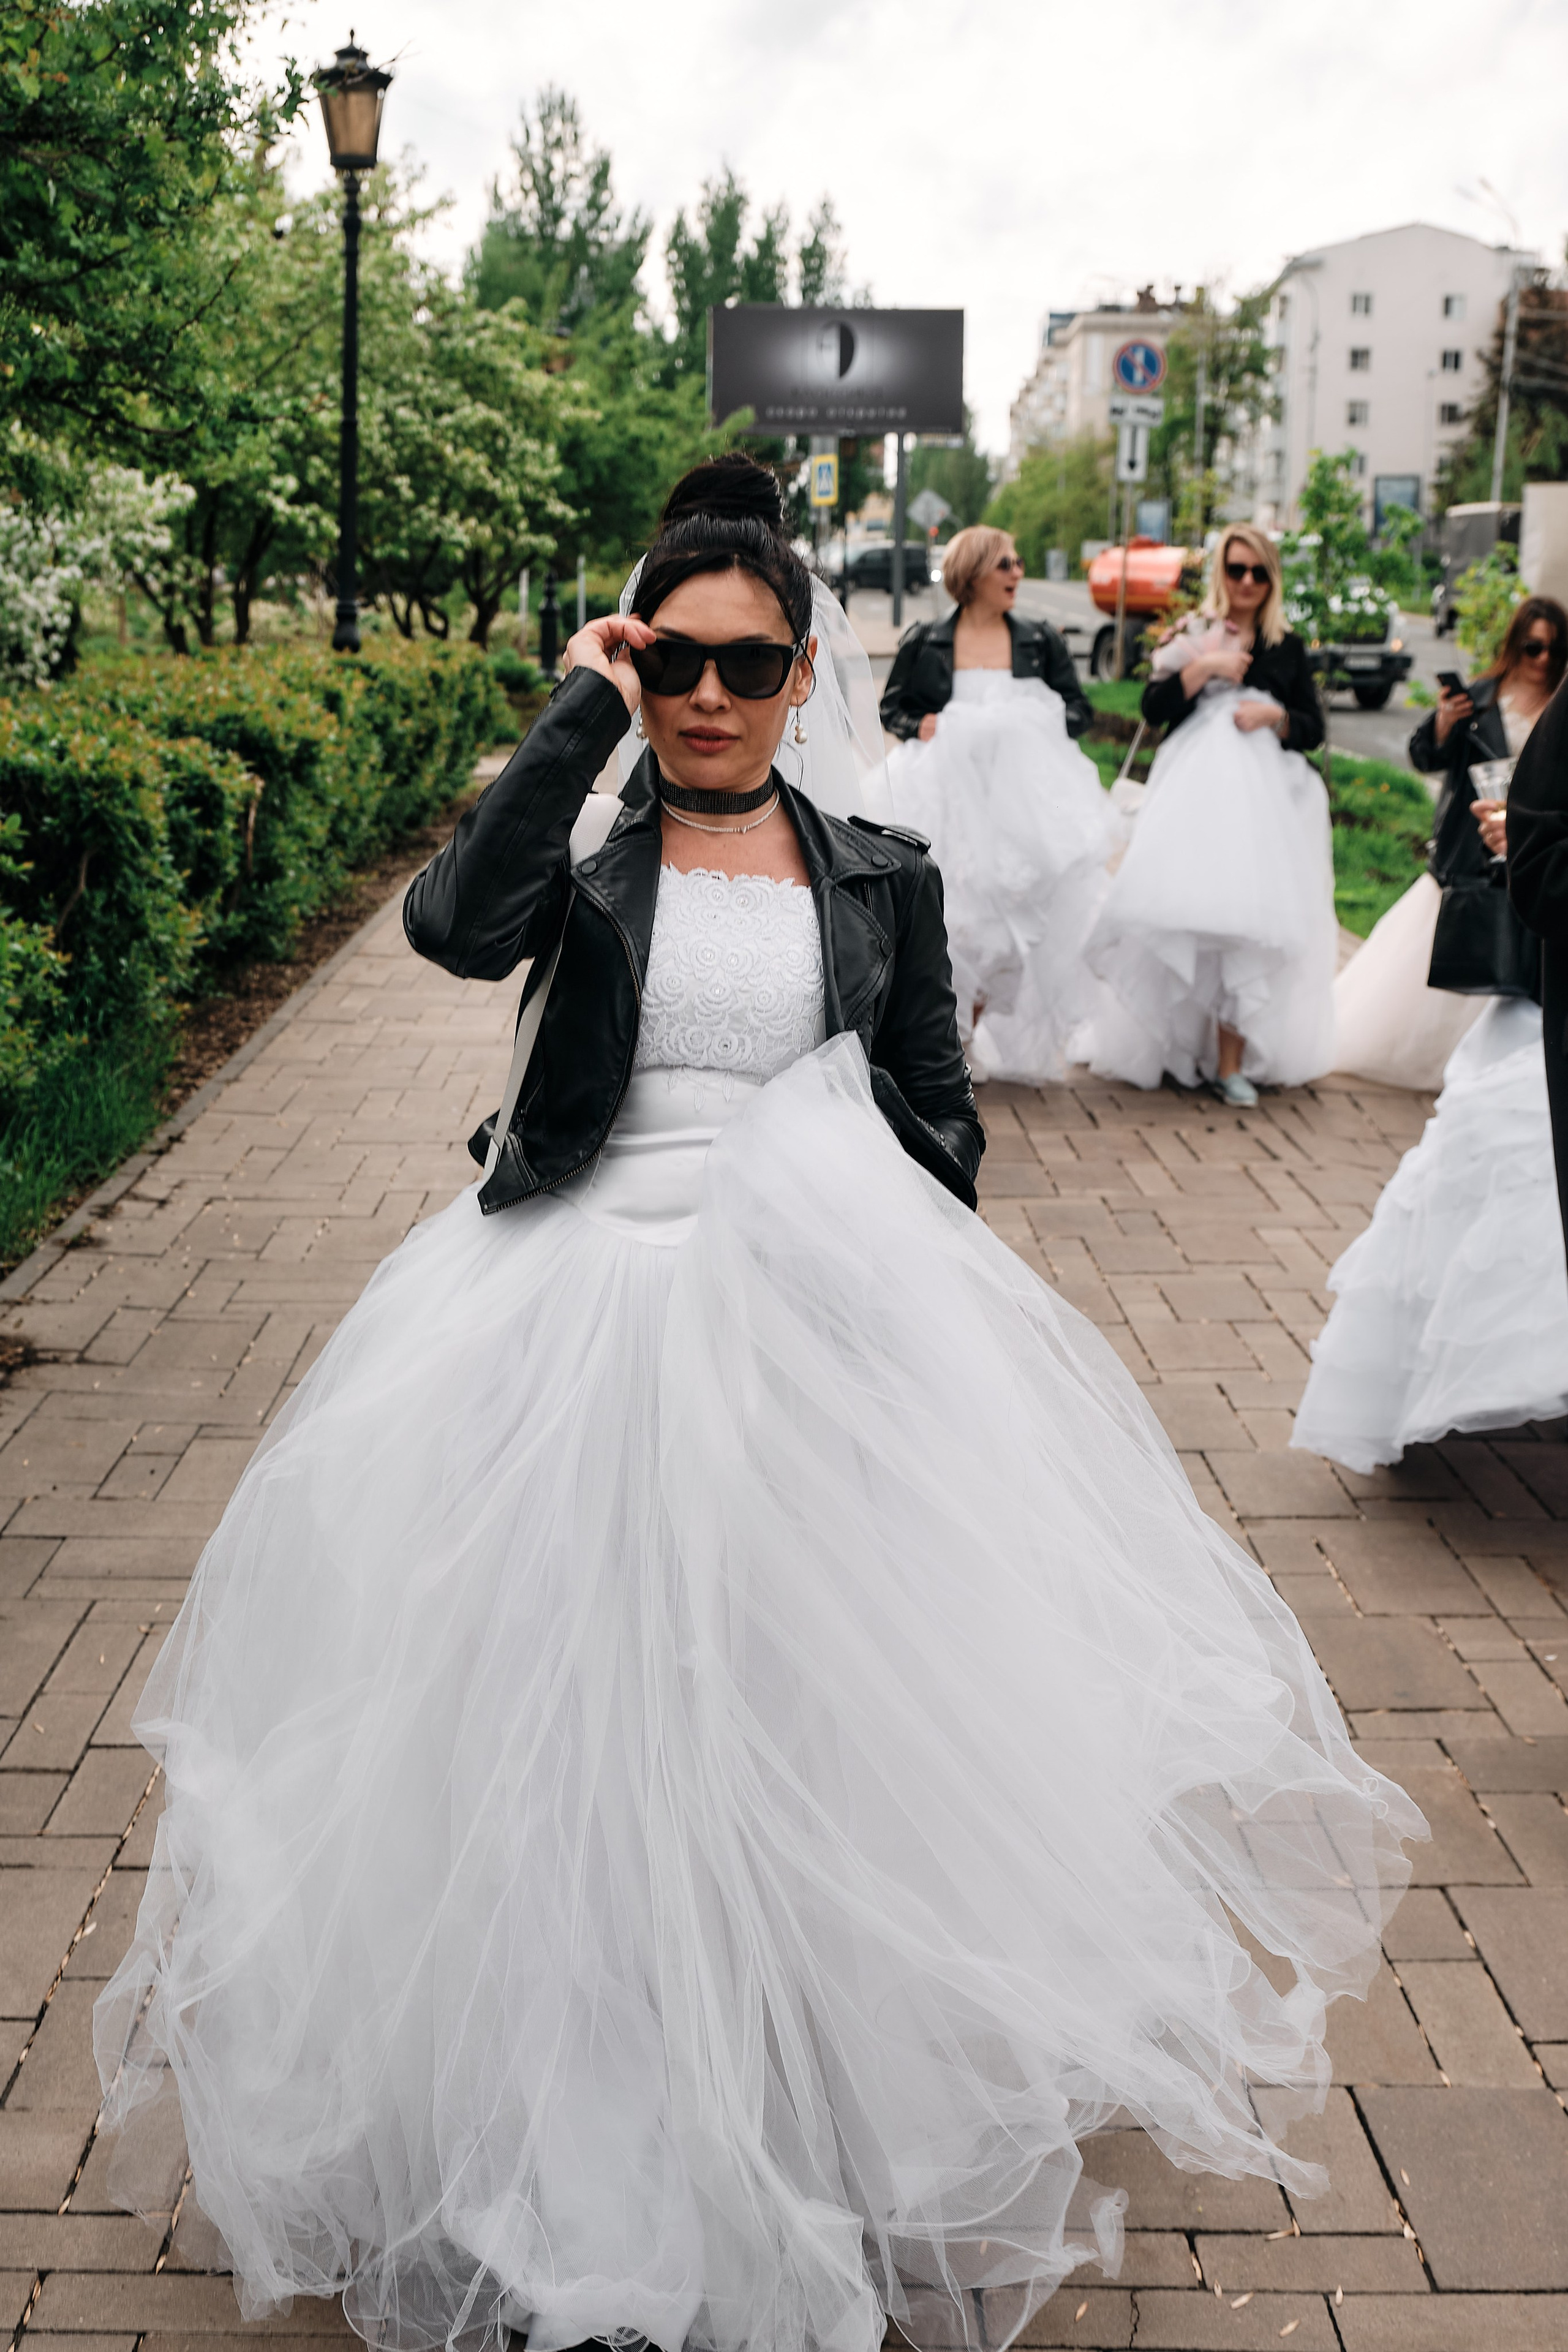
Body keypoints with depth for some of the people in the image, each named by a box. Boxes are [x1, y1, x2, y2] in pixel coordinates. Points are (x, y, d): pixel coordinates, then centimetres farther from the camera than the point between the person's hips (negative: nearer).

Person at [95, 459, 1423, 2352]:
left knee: (829, 1721, 3)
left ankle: (848, 2141, 24)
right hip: (580, 1322, 0)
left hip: (823, 1329, 1)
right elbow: (456, 924, -20)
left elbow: (942, 1128, 10)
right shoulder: (579, 858, 4)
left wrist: (924, 1324, 1)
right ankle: (576, 2152, 22)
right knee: (573, 1719, 4)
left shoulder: (882, 881, 8)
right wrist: (584, 714, -12)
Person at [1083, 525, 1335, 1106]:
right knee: (1185, 913, -9)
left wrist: (1275, 716, -5)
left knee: (1248, 918, -9)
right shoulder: (1192, 635, 11)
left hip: (1263, 796, 1)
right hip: (1194, 794, -1)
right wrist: (1205, 668, -11)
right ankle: (1174, 1046, 1)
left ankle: (1231, 1060, -9)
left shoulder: (1287, 648, 15)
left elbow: (1313, 728, 13)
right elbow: (1153, 708, -2)